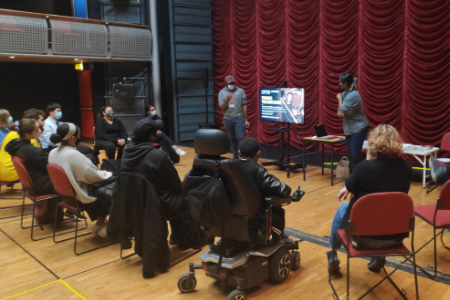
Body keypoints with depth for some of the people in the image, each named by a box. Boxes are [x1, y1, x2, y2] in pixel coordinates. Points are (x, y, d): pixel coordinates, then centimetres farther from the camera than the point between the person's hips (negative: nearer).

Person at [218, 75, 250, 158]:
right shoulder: (222, 92, 3)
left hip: (239, 118, -2)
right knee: (232, 139, 11)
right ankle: (235, 156, 21)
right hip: (227, 119, 2)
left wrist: (246, 120, 0)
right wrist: (227, 100, -22)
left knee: (241, 138, -9)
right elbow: (222, 108, -3)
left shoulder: (240, 91, 0)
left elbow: (244, 106, 1)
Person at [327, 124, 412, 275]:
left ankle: (332, 254, 39)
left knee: (343, 208, 27)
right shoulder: (407, 169, -7)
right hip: (397, 236, 4)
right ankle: (379, 257, 39)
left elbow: (349, 187, -1)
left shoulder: (366, 166, -21)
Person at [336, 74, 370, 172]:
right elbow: (340, 110, 10)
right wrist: (339, 113, -13)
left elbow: (344, 110, -21)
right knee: (351, 155, 10)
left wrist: (339, 98, -9)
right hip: (349, 129, 9)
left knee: (356, 154, -12)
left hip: (358, 128, -9)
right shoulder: (345, 93, 10)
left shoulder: (353, 95, -19)